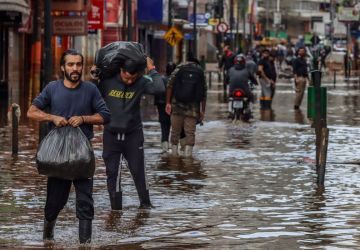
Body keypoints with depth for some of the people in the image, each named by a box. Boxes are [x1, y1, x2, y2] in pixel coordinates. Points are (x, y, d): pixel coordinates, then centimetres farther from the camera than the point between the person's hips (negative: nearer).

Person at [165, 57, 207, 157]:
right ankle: (188, 155, -5)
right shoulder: (201, 72, 9)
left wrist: (168, 103, -4)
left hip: (177, 107, 0)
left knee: (175, 131, 10)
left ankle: (174, 153, 13)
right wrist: (202, 111, 11)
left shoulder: (179, 68, 5)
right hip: (193, 108, 0)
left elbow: (170, 85, -5)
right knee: (190, 133, 1)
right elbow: (204, 93, 7)